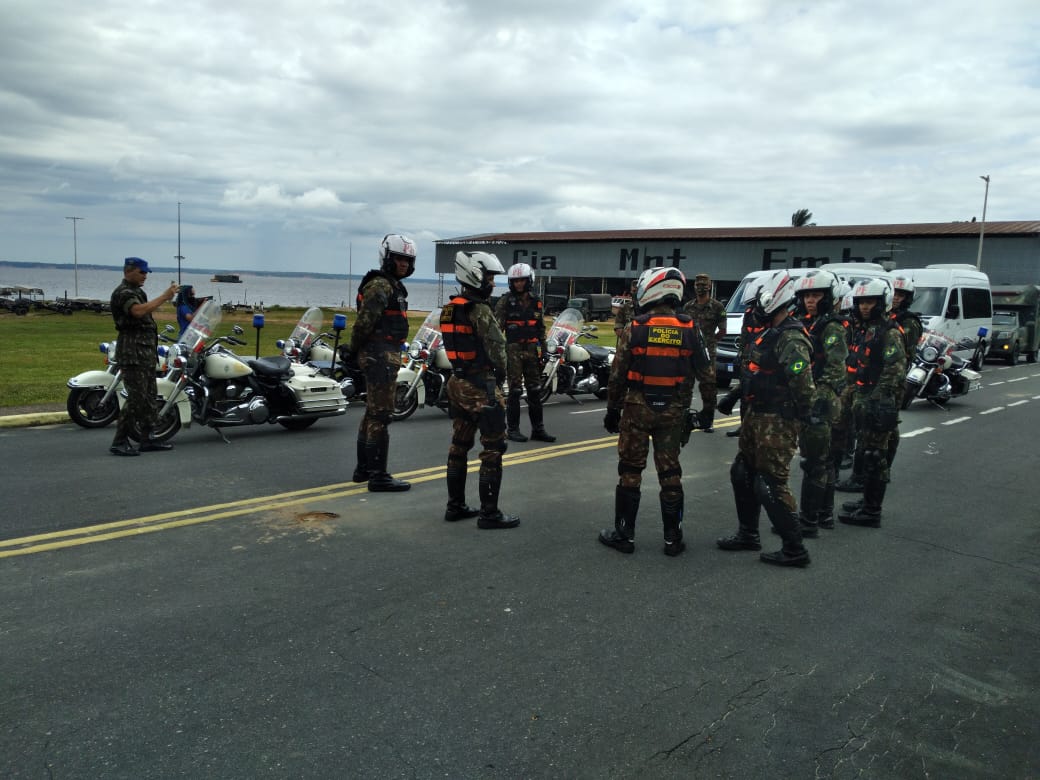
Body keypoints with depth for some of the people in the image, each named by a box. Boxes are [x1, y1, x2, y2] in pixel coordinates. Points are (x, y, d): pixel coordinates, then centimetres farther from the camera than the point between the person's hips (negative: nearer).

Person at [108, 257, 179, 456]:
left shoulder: (137, 291, 21)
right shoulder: (123, 293, -11)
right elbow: (138, 311, -31)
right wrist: (164, 297, -29)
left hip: (146, 350, 10)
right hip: (132, 350, -10)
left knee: (149, 396, 10)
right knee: (136, 397, -13)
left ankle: (147, 439, 15)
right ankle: (119, 442, -9)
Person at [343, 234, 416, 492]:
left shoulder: (395, 286, 19)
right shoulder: (380, 285, -14)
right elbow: (364, 322, -19)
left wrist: (354, 352, 18)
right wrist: (353, 351, -9)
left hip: (385, 355, 11)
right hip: (381, 356, -11)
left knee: (372, 412, 16)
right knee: (380, 414, -9)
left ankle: (363, 468, 26)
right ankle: (378, 476, -6)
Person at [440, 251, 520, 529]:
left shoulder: (449, 309, 10)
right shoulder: (479, 310, -17)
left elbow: (456, 346, 11)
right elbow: (497, 347, -17)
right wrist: (501, 373, 1)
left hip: (457, 382, 9)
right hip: (481, 385, -9)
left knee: (459, 445, 15)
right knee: (493, 449, -2)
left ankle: (455, 506, 23)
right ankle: (489, 513, 1)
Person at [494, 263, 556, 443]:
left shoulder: (536, 301, 11)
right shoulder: (505, 301, -3)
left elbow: (541, 327, 17)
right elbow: (497, 326, -8)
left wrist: (543, 349, 13)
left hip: (532, 349, 5)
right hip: (513, 349, -5)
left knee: (535, 390, 7)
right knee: (515, 391, -3)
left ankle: (538, 428, 14)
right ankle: (512, 429, 6)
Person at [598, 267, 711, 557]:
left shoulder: (634, 328, -9)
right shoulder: (690, 329, -2)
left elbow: (618, 374, -6)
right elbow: (701, 373, 2)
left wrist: (612, 410, 5)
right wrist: (686, 410, 13)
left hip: (637, 408, -2)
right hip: (673, 411, 2)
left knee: (630, 471, 8)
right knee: (670, 472, 10)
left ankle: (624, 534, 14)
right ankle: (673, 537, 16)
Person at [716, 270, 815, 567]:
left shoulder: (791, 340, -19)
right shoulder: (769, 333, 13)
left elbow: (803, 385, -25)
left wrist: (804, 416, -20)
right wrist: (736, 397, 23)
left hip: (777, 423, -10)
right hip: (756, 417, 10)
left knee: (771, 485, -6)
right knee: (742, 473, 19)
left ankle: (795, 550, 5)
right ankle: (748, 534, 33)